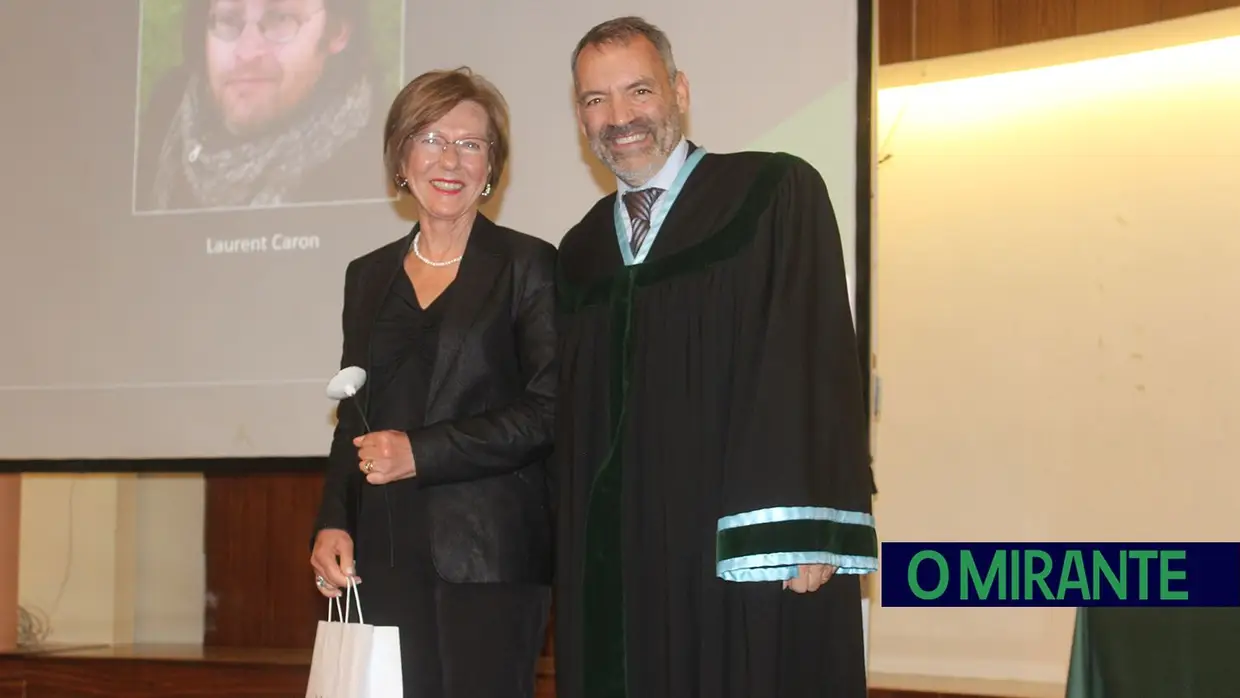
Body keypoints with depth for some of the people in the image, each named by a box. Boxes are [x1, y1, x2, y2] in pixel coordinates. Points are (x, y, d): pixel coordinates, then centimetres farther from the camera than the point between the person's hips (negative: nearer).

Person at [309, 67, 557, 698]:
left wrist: (421, 452, -11)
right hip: (386, 558, 4)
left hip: (489, 557, -4)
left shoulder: (528, 265, 2)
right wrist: (332, 524, 4)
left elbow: (549, 412, -6)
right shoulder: (369, 276, 16)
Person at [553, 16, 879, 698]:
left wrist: (803, 531, -18)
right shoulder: (580, 251, 14)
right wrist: (574, 552, 9)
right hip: (618, 562, 5)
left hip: (749, 558, -5)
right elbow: (572, 417, 16)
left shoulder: (777, 194, -2)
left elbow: (816, 357, -11)